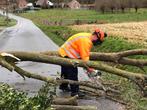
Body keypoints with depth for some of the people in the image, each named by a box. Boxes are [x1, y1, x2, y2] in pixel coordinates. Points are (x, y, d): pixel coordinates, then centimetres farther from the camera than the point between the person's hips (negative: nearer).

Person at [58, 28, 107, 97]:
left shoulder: (88, 37, 5)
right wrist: (88, 68, -21)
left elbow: (85, 54, 7)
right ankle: (75, 92, -6)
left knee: (66, 71, 24)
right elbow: (84, 56, -28)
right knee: (73, 73, -10)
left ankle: (63, 86, 40)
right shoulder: (86, 40, -27)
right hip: (67, 55, -11)